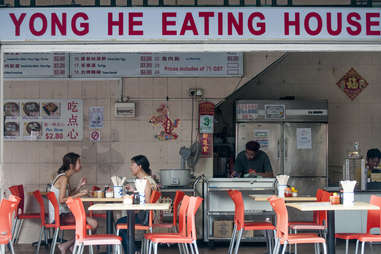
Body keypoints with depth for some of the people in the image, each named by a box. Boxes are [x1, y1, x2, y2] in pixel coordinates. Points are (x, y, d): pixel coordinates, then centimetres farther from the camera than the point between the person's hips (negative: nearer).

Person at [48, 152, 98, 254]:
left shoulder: (66, 177, 14)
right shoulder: (64, 178, -16)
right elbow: (62, 200, -23)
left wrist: (79, 186, 8)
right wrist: (79, 194, -18)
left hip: (62, 214, 10)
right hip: (59, 216, -10)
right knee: (93, 224, -19)